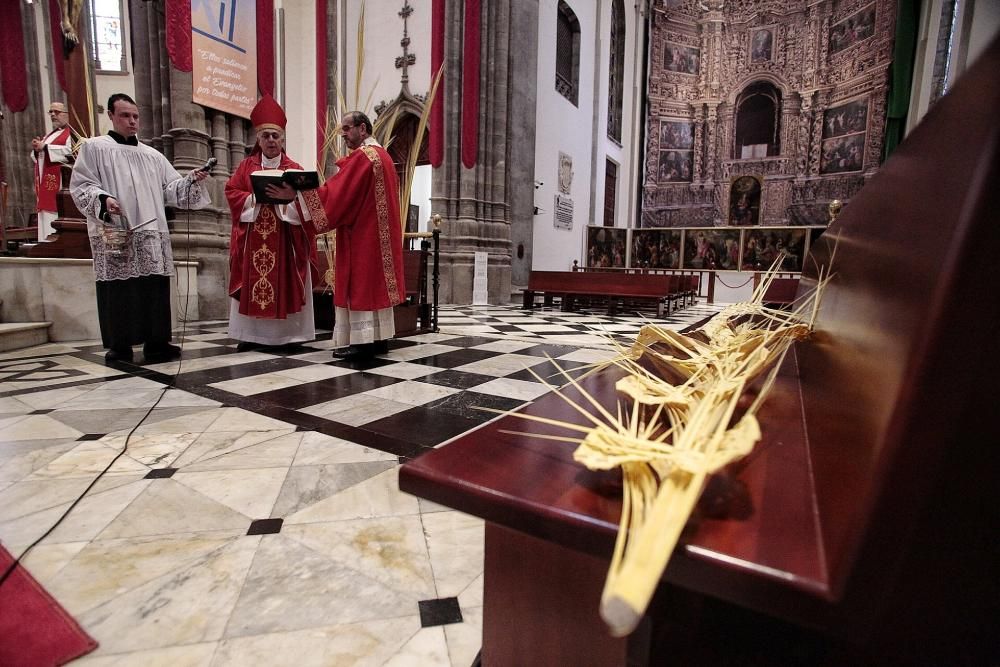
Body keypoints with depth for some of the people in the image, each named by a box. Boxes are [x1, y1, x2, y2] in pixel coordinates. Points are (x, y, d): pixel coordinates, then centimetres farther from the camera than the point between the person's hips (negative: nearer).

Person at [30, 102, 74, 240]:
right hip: (45, 183, 9)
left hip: (60, 183, -9)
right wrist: (36, 149, 3)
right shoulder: (48, 135, 25)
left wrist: (45, 147, -13)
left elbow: (71, 152, -19)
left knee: (58, 216, -15)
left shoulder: (71, 133, -1)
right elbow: (37, 158, 24)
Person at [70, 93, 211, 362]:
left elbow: (170, 188, 14)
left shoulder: (153, 155, 20)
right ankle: (119, 345, 2)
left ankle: (156, 342, 5)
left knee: (155, 288, 0)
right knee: (119, 290, -5)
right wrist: (103, 199, -19)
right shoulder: (94, 148, 8)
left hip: (151, 234, 4)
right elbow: (81, 185, 1)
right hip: (115, 233, -3)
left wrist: (192, 180, -4)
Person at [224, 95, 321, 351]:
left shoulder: (294, 169, 7)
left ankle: (288, 333, 2)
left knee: (285, 283, -2)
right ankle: (251, 333, 7)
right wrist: (256, 198, -11)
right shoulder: (246, 166, 12)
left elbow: (305, 201, -4)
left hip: (284, 238, -1)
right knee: (252, 283, 1)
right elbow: (231, 192, 5)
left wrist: (289, 197, -24)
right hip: (253, 237, 2)